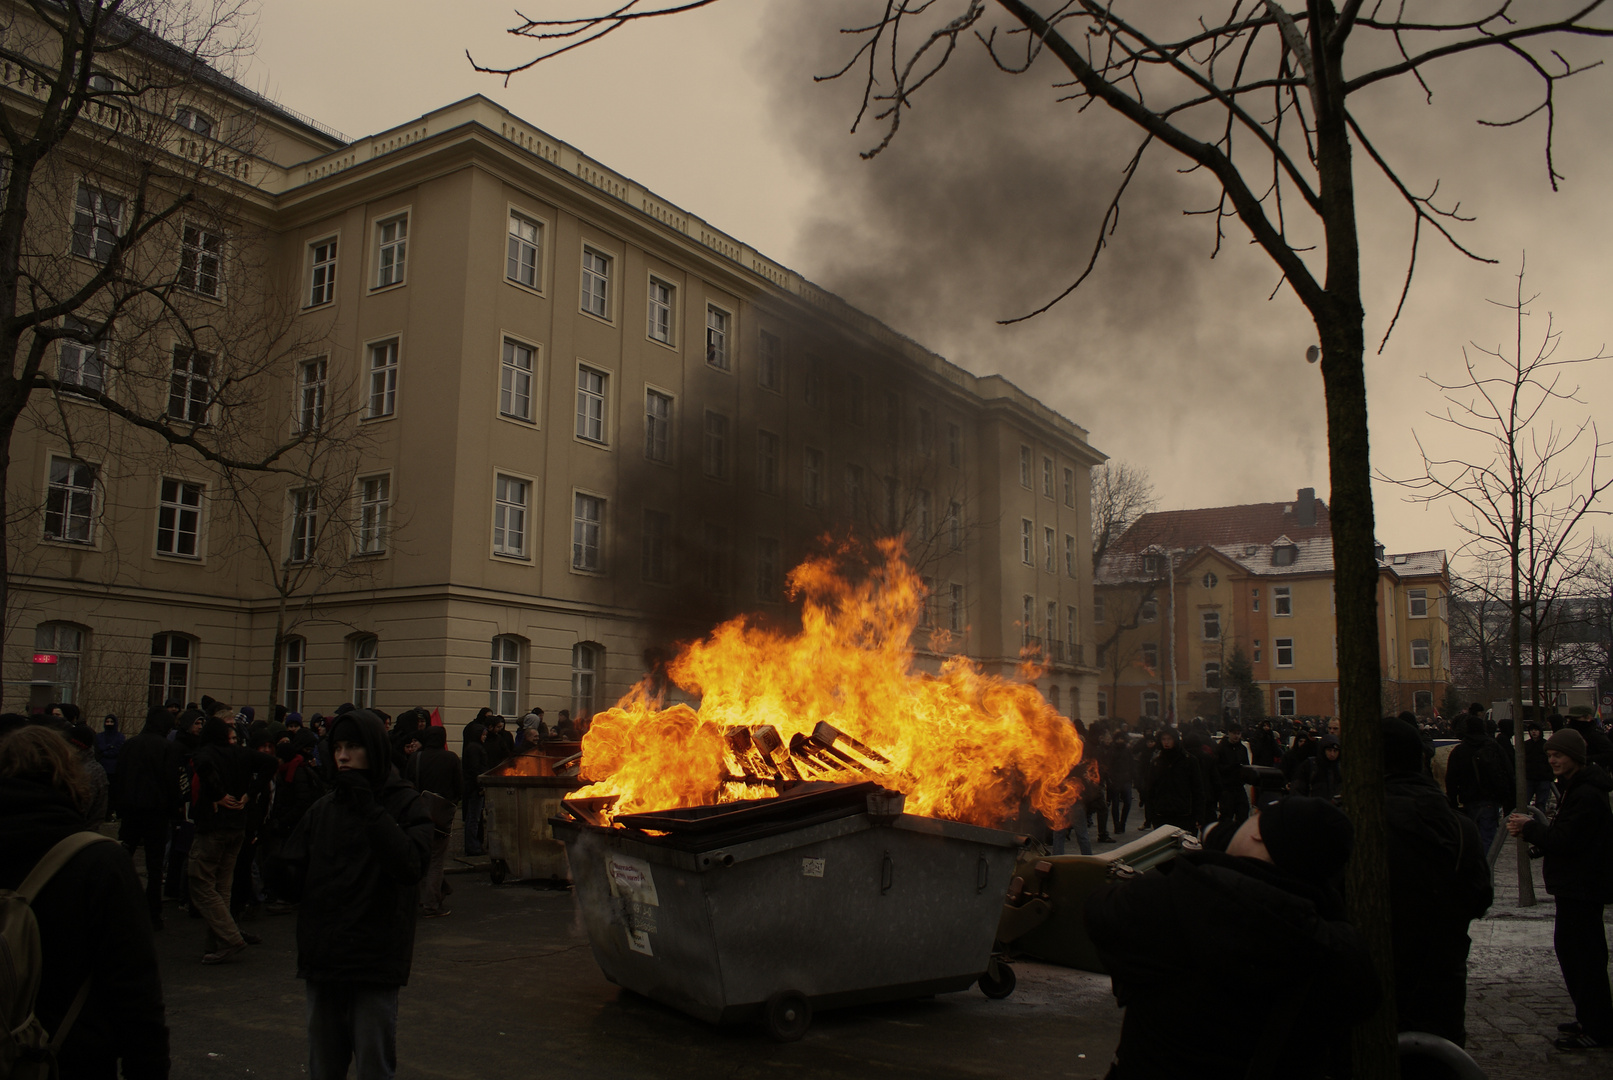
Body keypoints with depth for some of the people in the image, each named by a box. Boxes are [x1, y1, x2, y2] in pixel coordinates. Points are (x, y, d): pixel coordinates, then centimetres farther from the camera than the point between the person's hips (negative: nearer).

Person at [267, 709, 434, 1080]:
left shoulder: (405, 804, -4)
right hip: (321, 961, 4)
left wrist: (368, 807, -22)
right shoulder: (323, 809, 9)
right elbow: (295, 884, 7)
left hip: (375, 964, -4)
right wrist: (280, 873, -17)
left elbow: (411, 865, -21)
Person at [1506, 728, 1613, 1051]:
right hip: (1574, 885, 11)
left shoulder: (1587, 795, -21)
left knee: (1584, 955, -4)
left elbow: (1565, 840, -22)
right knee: (1570, 949, 18)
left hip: (1582, 888, -11)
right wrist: (1532, 828, 0)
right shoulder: (1572, 788, 13)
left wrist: (1529, 828, -11)